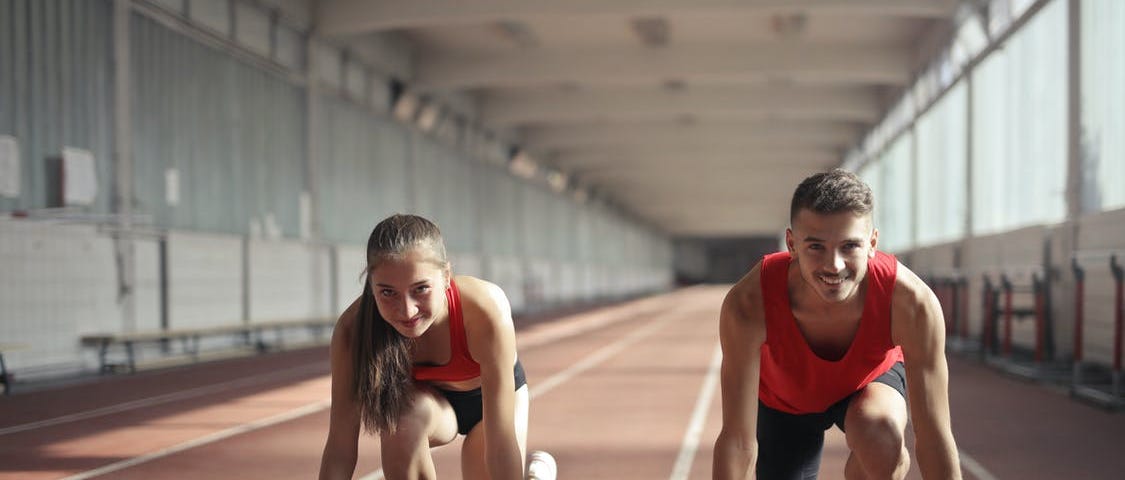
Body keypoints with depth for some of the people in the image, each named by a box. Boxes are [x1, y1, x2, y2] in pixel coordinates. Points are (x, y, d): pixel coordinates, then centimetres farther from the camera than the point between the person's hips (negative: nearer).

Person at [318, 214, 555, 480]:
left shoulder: (487, 311, -39)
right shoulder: (353, 329, -33)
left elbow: (502, 441, -39)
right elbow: (340, 446, -30)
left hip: (490, 396, 0)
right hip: (428, 399, 0)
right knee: (403, 411, -32)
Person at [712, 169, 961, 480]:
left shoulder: (912, 303, -37)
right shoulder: (747, 305, -38)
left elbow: (935, 437, -30)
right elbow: (737, 441, -34)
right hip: (784, 399, 2)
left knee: (882, 435, -33)